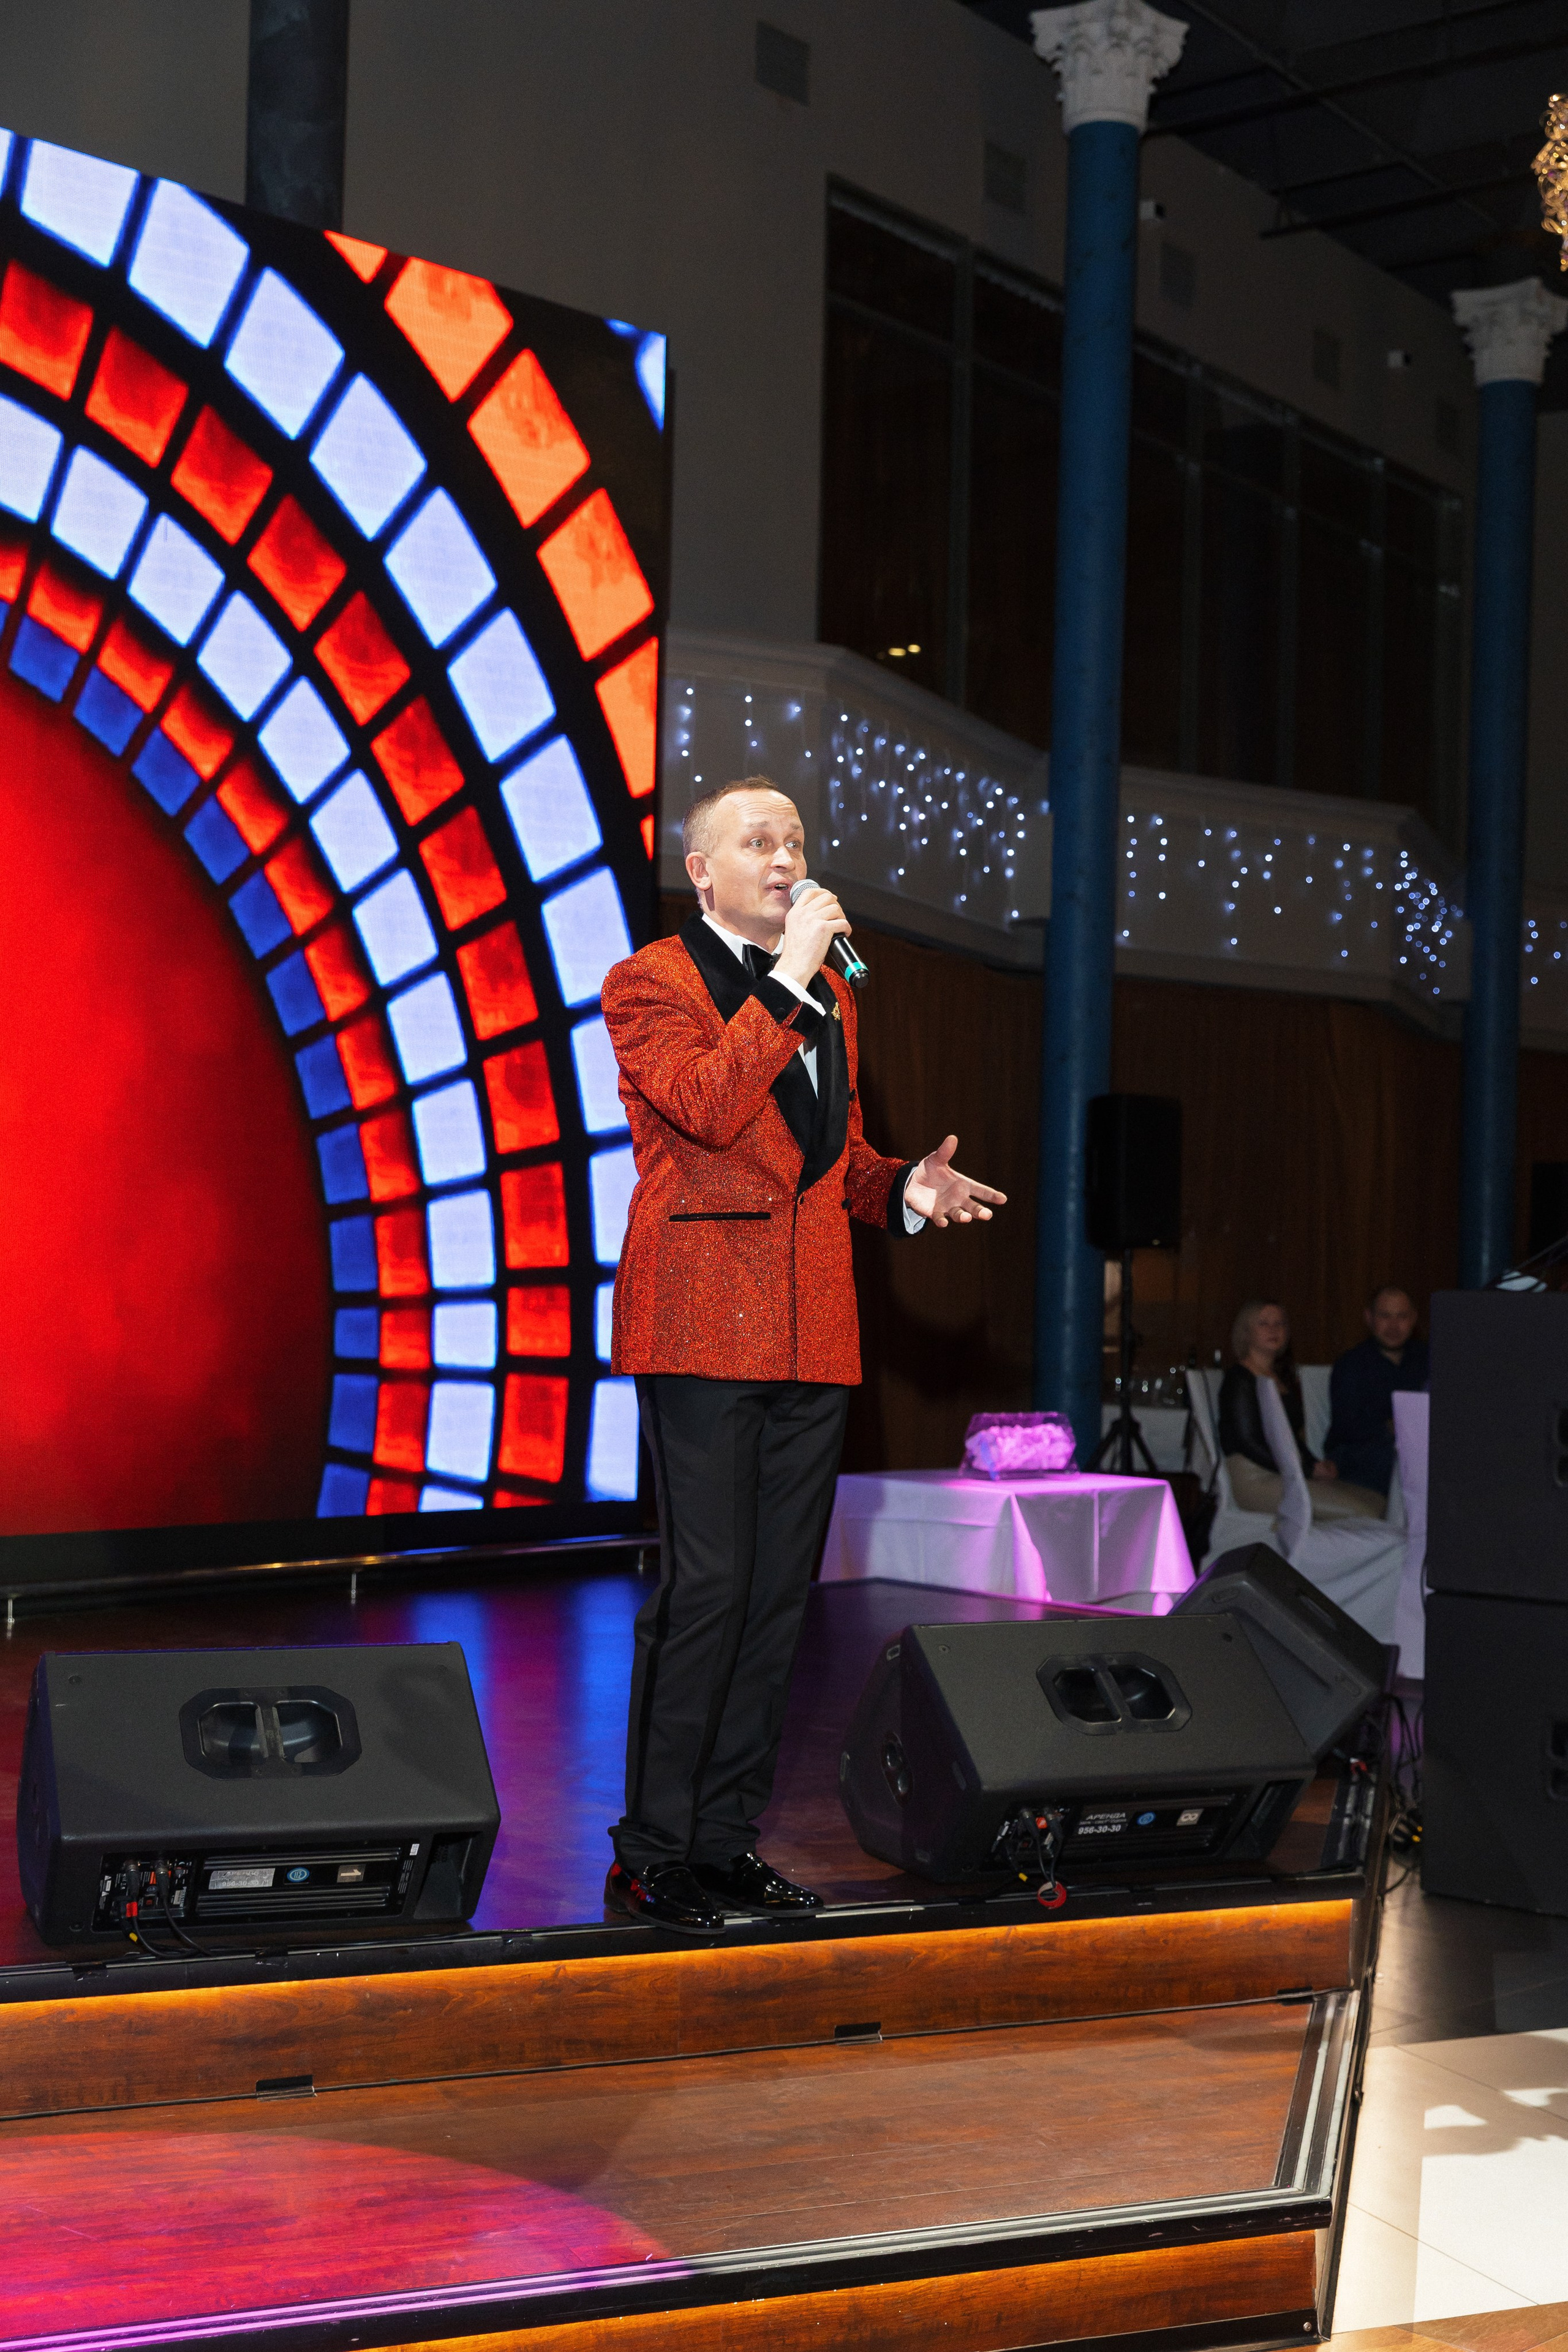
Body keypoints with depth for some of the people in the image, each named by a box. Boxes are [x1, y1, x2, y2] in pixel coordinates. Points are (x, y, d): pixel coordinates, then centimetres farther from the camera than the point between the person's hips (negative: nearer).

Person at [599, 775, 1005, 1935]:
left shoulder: (831, 998, 21)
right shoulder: (652, 981, -1)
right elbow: (708, 1106, -18)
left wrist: (904, 1188, 5)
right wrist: (788, 977, -15)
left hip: (814, 1336, 7)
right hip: (704, 1326, -7)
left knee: (778, 1595, 8)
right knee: (706, 1588, -9)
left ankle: (728, 1835, 17)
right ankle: (651, 1852, 0)